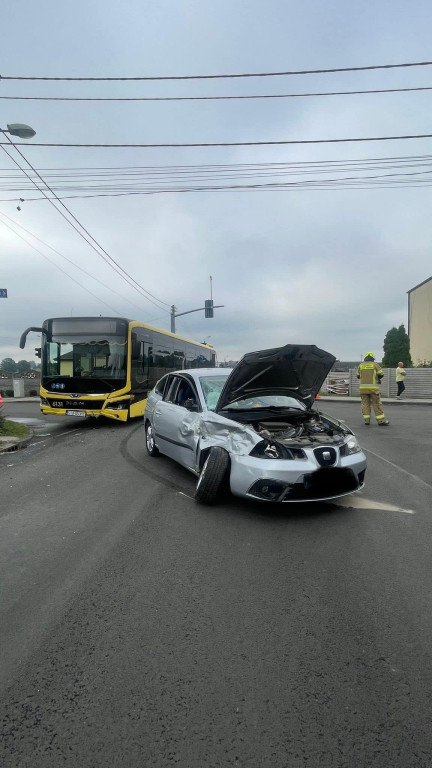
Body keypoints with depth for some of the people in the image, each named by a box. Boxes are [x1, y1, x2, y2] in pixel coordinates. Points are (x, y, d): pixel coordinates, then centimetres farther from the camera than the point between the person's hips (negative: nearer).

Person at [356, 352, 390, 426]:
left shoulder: (361, 365, 8)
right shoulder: (375, 364, 0)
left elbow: (358, 376, 13)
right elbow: (381, 374, -1)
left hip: (363, 387, 3)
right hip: (373, 387, -2)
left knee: (365, 404, 7)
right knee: (377, 404, 1)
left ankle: (367, 420, 5)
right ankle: (381, 421, 1)